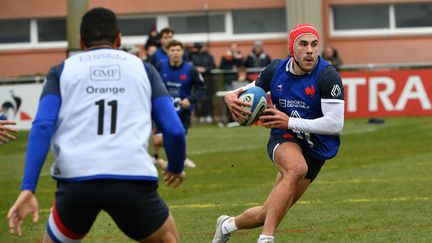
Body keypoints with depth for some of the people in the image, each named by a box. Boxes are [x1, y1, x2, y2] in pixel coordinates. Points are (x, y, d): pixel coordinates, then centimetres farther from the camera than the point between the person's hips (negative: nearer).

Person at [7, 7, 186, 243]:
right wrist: (176, 168, 33)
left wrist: (27, 188, -3)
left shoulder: (63, 71, 18)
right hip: (132, 180, 0)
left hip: (76, 180, 0)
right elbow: (174, 130, 12)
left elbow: (42, 127, 2)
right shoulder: (142, 68, 19)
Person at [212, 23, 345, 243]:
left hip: (315, 149, 0)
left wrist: (289, 122, -22)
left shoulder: (327, 75, -16)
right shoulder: (276, 70, -1)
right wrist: (232, 97, -10)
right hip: (284, 142, 0)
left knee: (269, 214, 4)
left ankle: (227, 225, 36)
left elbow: (335, 124, -20)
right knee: (296, 168, -38)